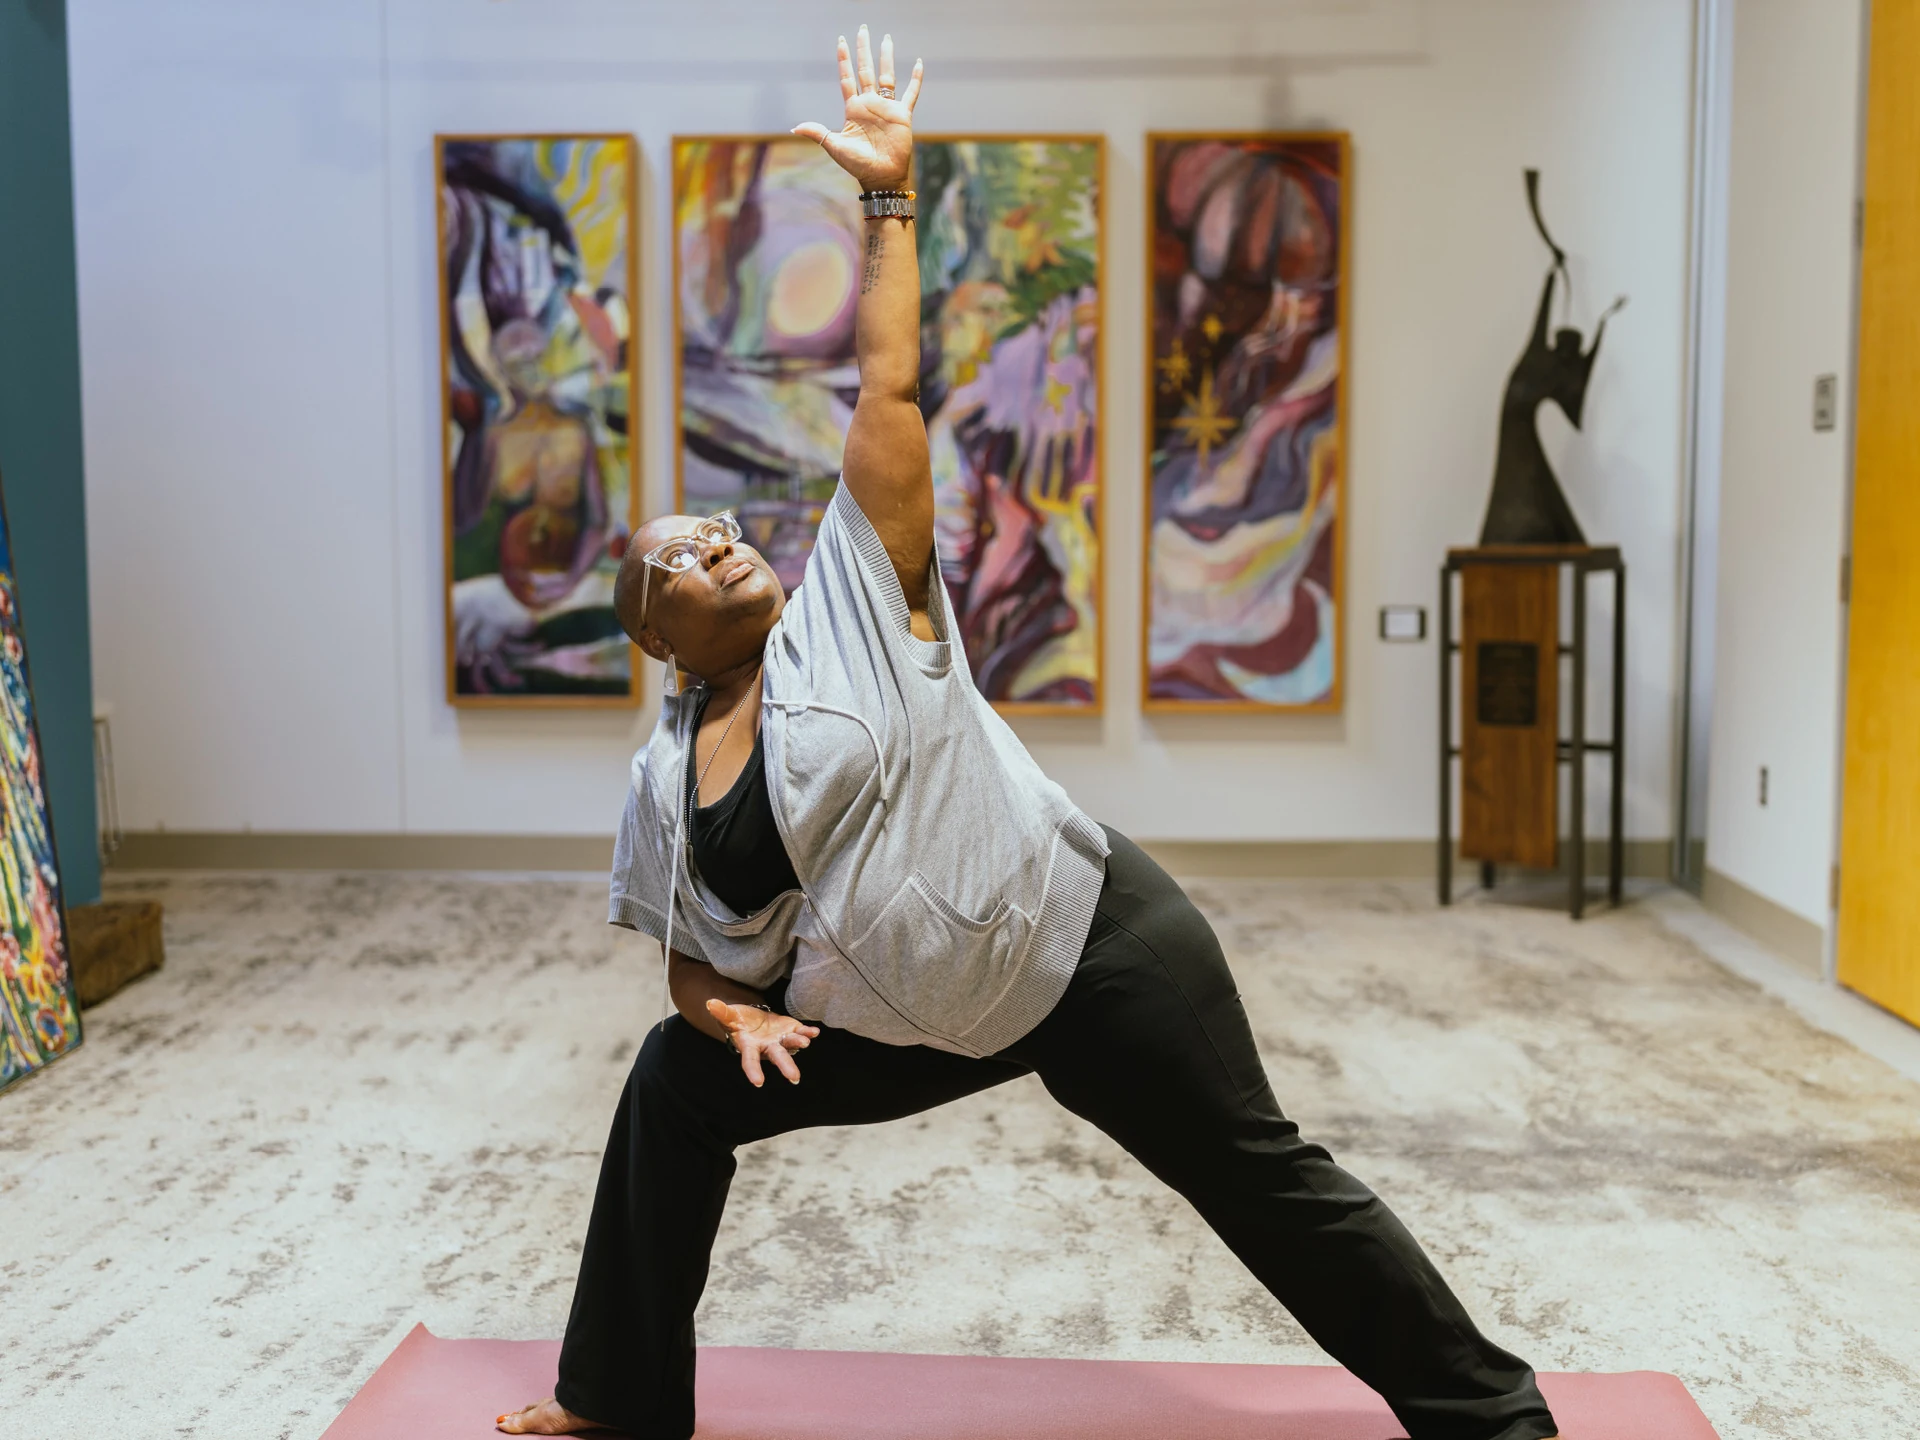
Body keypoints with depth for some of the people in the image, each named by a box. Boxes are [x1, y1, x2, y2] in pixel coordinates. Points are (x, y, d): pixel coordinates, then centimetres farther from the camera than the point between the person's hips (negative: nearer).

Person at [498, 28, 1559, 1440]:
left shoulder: (852, 602, -7)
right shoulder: (663, 784, 6)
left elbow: (893, 390, -10)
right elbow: (694, 953, 14)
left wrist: (889, 195, -11)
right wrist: (730, 1013, -8)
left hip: (1094, 947, -5)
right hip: (925, 1024, 6)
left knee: (1270, 1187, 2)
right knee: (674, 1084, 8)